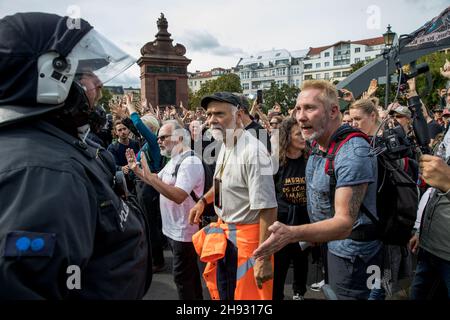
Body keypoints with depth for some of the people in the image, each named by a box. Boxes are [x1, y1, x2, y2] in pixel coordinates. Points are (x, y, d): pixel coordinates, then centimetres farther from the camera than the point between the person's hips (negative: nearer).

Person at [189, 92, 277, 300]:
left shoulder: (253, 151, -26)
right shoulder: (224, 146, 3)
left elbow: (267, 208, -28)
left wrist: (264, 258, -27)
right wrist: (204, 200, 12)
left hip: (247, 237, -8)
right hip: (223, 235, 8)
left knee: (247, 294, 11)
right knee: (222, 292, 25)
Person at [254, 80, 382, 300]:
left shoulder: (353, 153, -28)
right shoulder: (318, 143, 0)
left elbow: (345, 222, -33)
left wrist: (292, 234, -47)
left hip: (352, 252, -8)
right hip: (332, 244, 8)